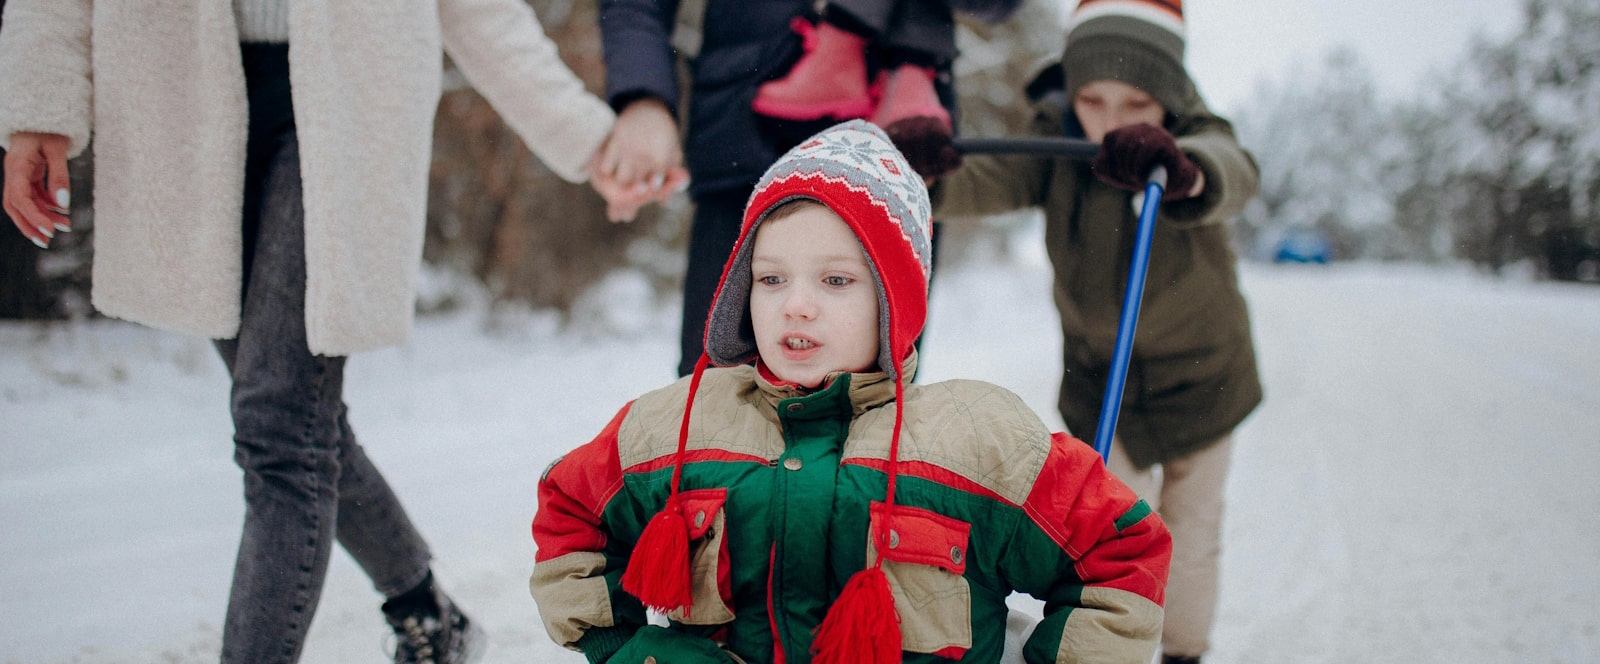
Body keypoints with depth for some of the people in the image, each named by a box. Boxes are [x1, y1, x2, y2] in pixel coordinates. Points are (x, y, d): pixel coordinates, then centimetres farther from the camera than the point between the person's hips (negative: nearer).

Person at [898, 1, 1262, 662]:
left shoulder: (1196, 141, -23)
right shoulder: (1057, 143, -16)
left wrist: (1179, 169, -72)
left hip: (1200, 376, -1)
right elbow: (990, 181, -34)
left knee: (1192, 534, 14)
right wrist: (934, 178, -57)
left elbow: (1231, 174, -47)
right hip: (1099, 378, 1)